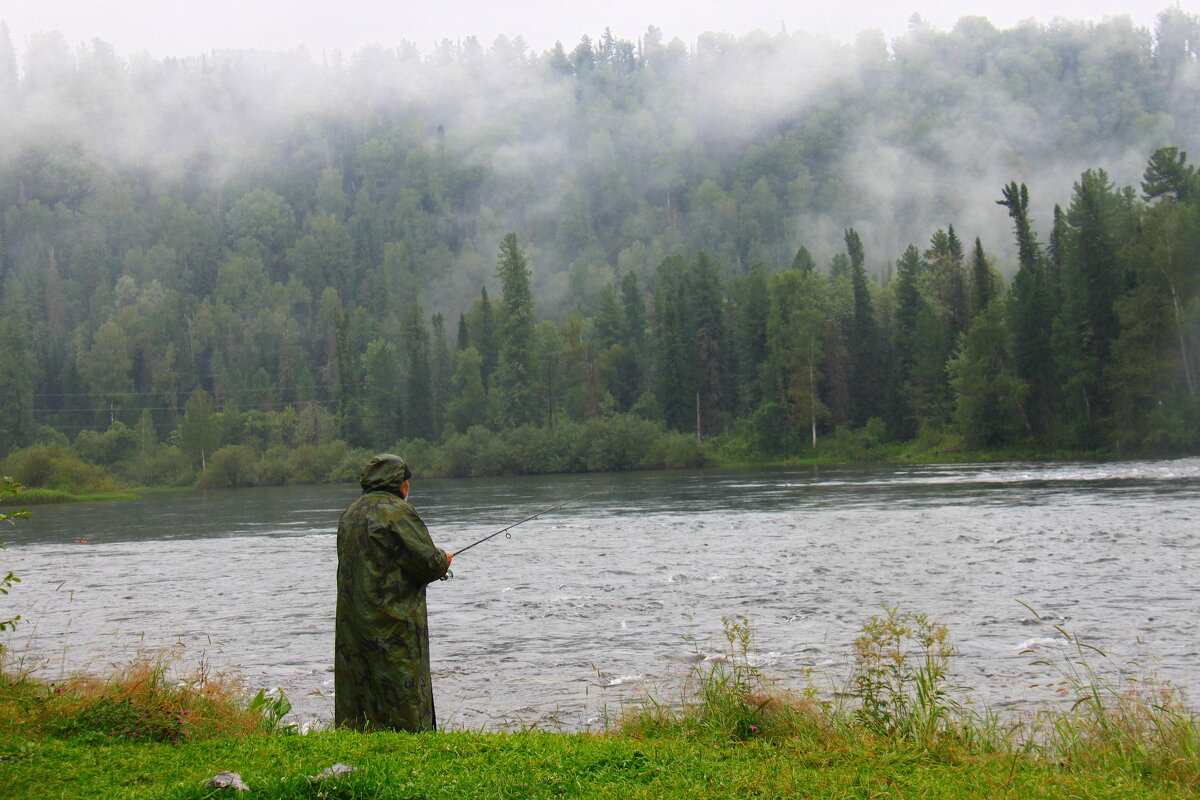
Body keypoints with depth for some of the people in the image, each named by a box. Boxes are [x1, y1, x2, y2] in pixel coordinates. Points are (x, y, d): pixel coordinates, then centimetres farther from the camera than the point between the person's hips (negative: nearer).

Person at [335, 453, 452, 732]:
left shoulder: (349, 514, 13)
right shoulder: (397, 511, -12)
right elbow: (426, 562, -15)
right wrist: (443, 560, 8)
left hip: (351, 620, 8)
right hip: (392, 622, -8)